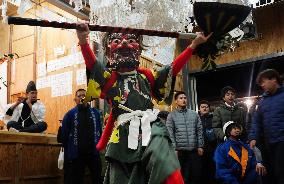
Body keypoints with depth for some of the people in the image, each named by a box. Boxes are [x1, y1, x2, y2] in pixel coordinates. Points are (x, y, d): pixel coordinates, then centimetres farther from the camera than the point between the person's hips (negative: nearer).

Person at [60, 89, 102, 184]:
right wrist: (69, 150, -3)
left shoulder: (95, 113, 6)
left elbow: (99, 131, 9)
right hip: (76, 154, -2)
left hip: (94, 153, 2)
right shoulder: (70, 114, -1)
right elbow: (64, 134, -2)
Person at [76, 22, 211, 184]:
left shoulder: (147, 76, 21)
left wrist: (194, 44, 14)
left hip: (150, 128, 1)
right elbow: (92, 64, -3)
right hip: (124, 134, 0)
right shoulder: (109, 77, 14)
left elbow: (174, 67, 18)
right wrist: (83, 40, -21)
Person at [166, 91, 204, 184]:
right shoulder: (171, 115, 1)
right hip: (180, 150, -2)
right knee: (182, 176, 6)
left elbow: (199, 131, 9)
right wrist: (174, 148, -10)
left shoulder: (194, 114, 10)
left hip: (194, 149, 2)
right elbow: (170, 134, -4)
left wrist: (200, 146, 2)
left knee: (197, 173, 6)